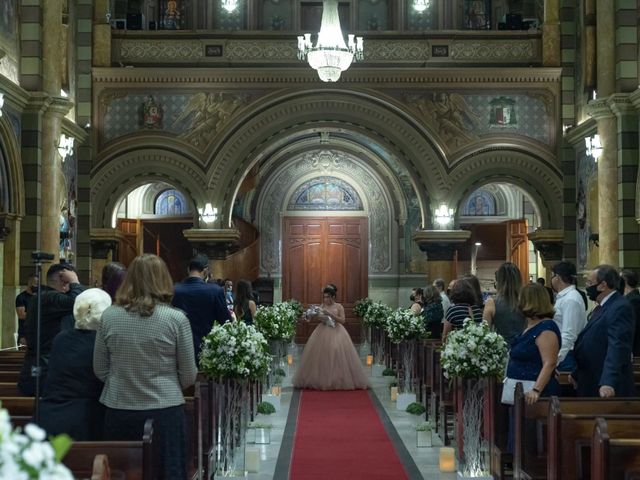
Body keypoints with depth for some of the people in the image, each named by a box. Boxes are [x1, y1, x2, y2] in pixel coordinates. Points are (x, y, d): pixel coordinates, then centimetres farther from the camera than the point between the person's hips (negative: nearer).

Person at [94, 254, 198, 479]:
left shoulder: (108, 316, -1)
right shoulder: (176, 318, -8)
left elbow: (100, 370, 7)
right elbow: (189, 376, -1)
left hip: (119, 412, 3)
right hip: (164, 412, -2)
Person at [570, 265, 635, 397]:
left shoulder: (620, 308, -16)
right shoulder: (601, 307, 16)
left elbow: (617, 347, -26)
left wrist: (608, 383, -35)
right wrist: (576, 374, 23)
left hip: (611, 388, -9)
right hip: (591, 385, 9)